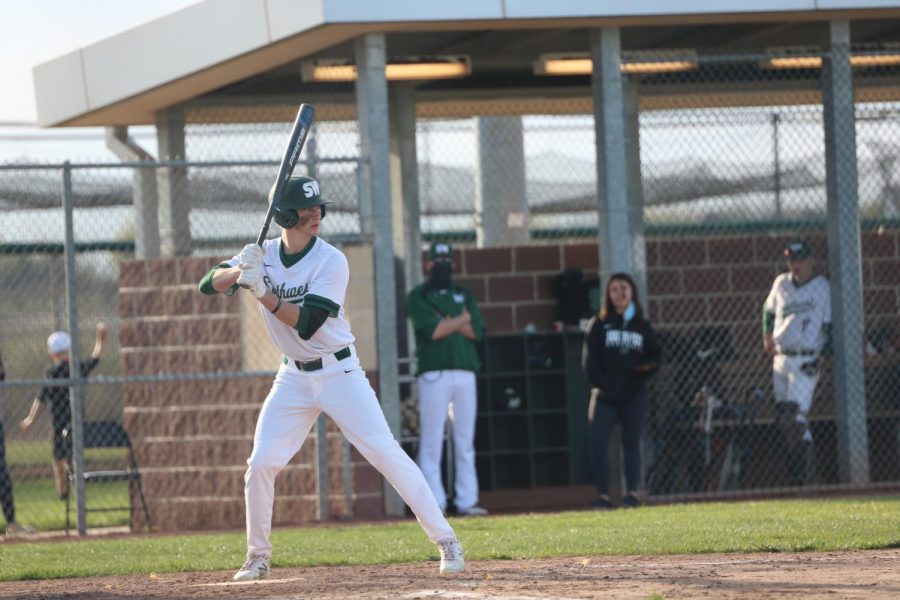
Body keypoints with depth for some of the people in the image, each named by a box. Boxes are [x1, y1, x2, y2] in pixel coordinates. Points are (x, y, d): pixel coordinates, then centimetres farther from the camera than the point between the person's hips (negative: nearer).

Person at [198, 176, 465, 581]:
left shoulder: (331, 261, -15)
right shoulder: (263, 255, -1)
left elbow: (307, 324, -22)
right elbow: (208, 285, -7)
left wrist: (262, 292, -33)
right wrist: (239, 272, -28)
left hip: (339, 372, -4)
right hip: (294, 377, 4)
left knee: (386, 453, -11)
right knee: (260, 464, -4)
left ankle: (445, 540, -8)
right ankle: (258, 556, 14)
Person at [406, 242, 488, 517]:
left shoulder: (464, 295, 18)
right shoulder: (418, 296, 5)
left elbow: (476, 331, 4)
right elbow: (432, 331, -11)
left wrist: (447, 321, -6)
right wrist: (461, 319, 1)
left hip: (465, 373, 5)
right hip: (434, 374, -5)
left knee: (465, 441, 4)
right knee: (431, 440, -7)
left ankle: (467, 501, 5)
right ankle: (434, 503, -6)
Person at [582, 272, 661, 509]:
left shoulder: (642, 325, 12)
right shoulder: (599, 324, 7)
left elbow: (656, 354, 15)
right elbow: (590, 358, 2)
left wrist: (649, 366, -8)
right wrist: (597, 385, -10)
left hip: (634, 393, 1)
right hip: (606, 394, -1)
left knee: (631, 442, 1)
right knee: (598, 441, -11)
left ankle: (633, 492, 5)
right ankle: (603, 494, -7)